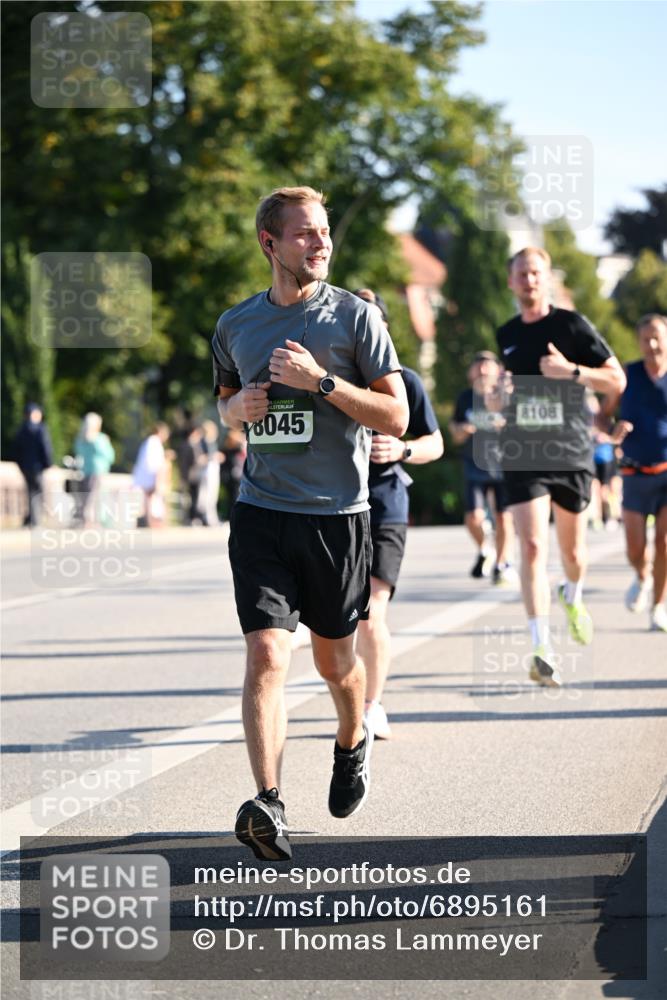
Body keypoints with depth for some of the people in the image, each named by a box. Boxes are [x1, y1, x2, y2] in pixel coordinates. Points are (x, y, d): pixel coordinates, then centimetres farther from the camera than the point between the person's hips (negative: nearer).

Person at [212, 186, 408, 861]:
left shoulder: (354, 316, -2)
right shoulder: (236, 325, 8)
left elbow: (396, 416, -6)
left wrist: (320, 381, -17)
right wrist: (236, 407, 1)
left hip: (337, 513, -1)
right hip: (261, 511, 1)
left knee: (334, 659, 13)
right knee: (266, 654, -15)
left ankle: (352, 743, 46)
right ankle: (268, 806, -22)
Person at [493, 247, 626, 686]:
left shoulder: (573, 325, -2)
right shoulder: (507, 335, 10)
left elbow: (617, 381, -3)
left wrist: (571, 371, -17)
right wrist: (502, 394, 7)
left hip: (571, 454, -1)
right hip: (523, 455, 1)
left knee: (572, 550, 13)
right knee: (533, 547, -15)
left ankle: (573, 598, 49)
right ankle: (543, 651, -18)